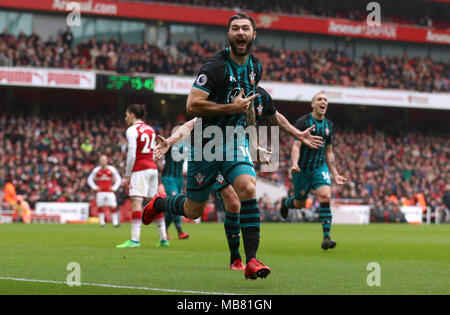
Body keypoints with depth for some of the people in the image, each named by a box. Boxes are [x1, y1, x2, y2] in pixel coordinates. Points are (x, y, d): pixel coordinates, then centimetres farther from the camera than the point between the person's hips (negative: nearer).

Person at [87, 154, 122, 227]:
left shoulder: (112, 169, 2)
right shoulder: (96, 170, 4)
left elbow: (118, 179, 11)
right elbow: (90, 179, 14)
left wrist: (114, 188, 1)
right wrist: (95, 187, 2)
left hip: (109, 192, -1)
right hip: (100, 192, 1)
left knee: (113, 207, -9)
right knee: (100, 207, 1)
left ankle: (115, 222, -4)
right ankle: (102, 222, 11)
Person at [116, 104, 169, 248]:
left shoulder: (132, 130, -7)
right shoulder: (150, 130, 17)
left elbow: (131, 155, -13)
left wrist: (128, 175, -7)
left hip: (140, 169, -8)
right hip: (153, 168, 8)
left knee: (136, 201, -12)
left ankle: (135, 239, -22)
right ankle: (163, 238, 13)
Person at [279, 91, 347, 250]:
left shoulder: (329, 125, 7)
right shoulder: (303, 122, -11)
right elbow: (296, 146, -17)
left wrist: (335, 174, 11)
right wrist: (294, 164, -35)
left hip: (320, 167, 3)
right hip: (302, 169, -3)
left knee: (325, 196, -21)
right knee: (300, 203, 9)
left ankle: (326, 237, -20)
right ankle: (285, 203, 49)